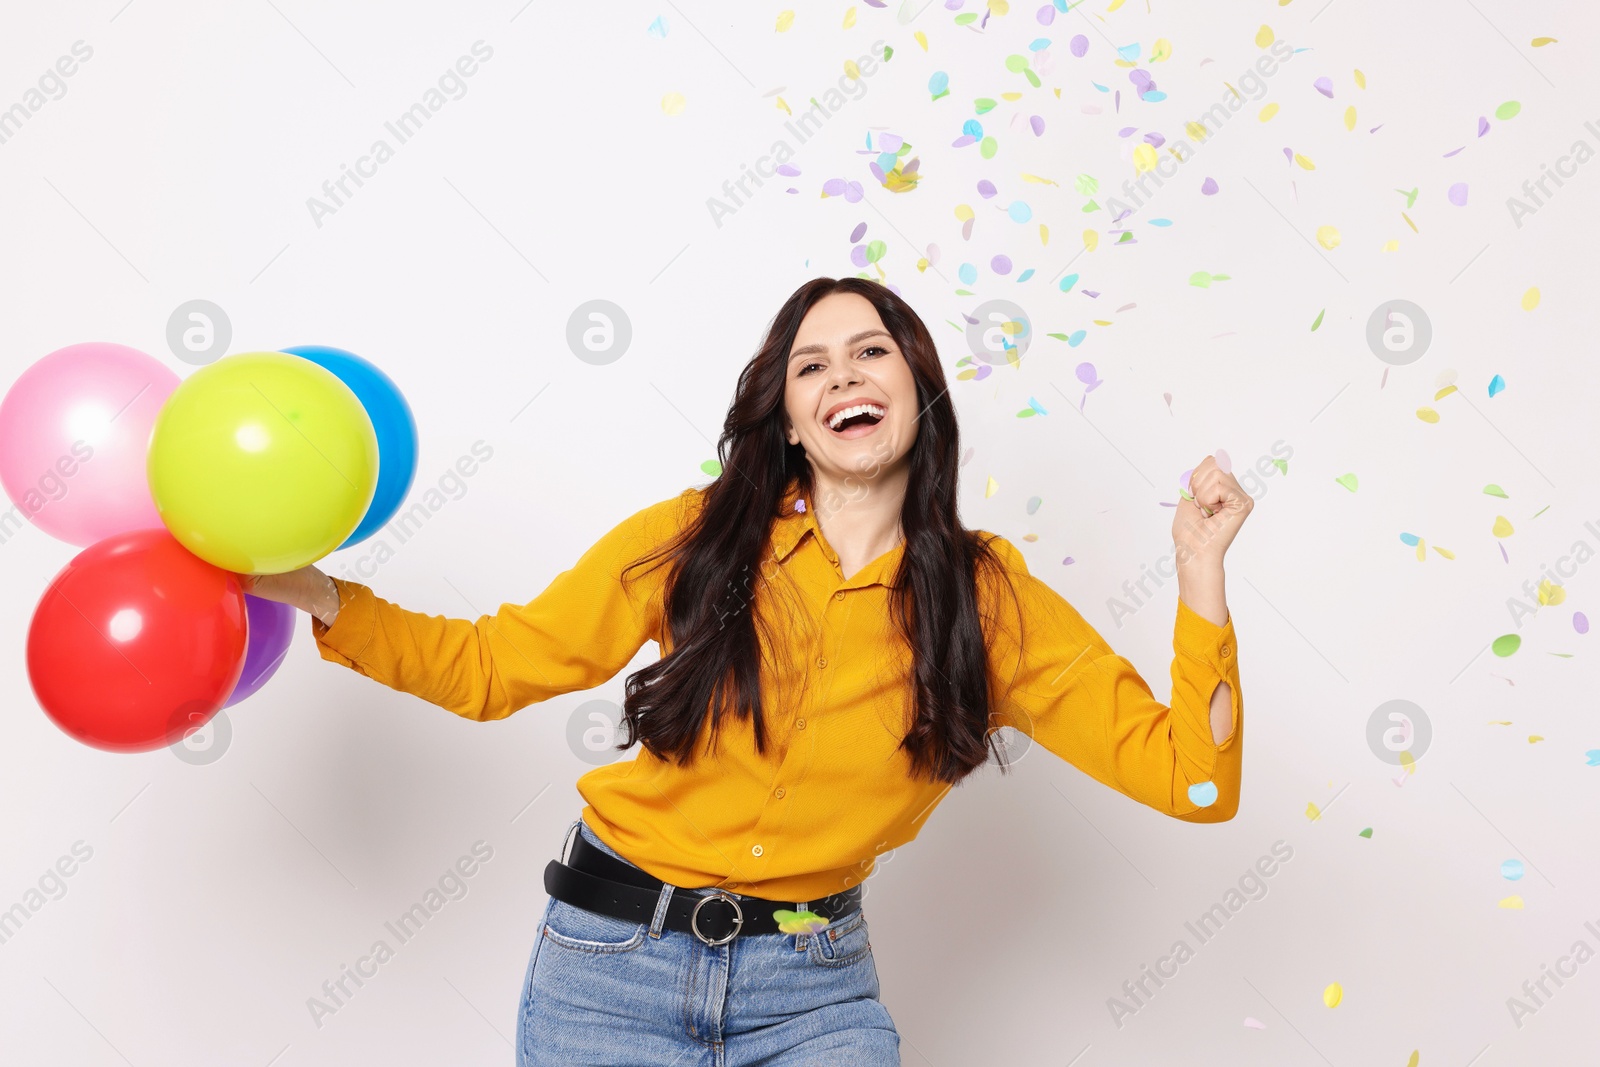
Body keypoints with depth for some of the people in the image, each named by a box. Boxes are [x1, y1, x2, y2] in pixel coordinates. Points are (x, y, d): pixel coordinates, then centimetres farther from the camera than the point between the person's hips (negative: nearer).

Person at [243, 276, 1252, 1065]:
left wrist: (1199, 571, -17)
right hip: (613, 958, 0)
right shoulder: (695, 539, -5)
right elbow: (492, 666, 1)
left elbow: (1189, 776, -7)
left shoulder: (986, 595, -4)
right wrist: (324, 598, -11)